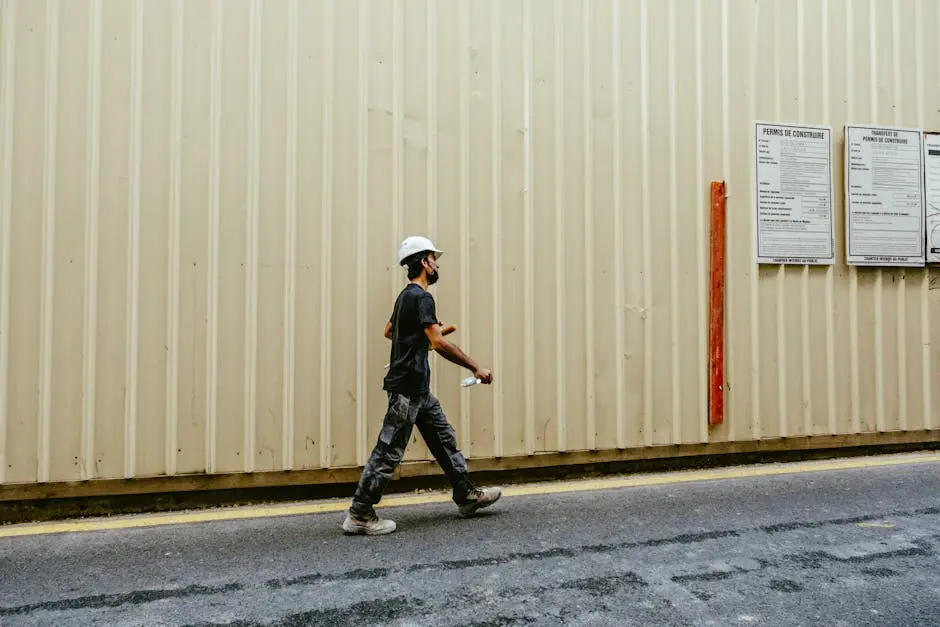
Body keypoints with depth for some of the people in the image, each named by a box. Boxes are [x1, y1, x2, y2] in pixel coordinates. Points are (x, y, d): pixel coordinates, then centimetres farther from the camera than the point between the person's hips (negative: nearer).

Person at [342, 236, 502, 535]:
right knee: (389, 451, -4)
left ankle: (467, 496, 25)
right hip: (408, 388, -11)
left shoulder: (406, 296, 15)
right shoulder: (421, 297, -16)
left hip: (417, 388, 11)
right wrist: (476, 368, -19)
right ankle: (359, 515, 4)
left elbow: (389, 330, 29)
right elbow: (439, 343, -25)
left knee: (445, 439, 15)